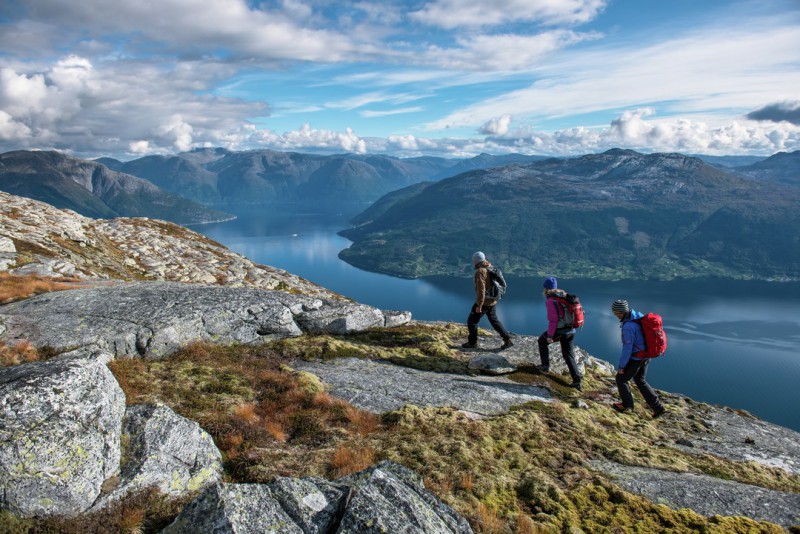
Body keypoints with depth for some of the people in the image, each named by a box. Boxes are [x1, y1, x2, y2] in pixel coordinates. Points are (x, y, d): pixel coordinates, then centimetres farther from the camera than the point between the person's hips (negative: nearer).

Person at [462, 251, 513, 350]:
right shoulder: (491, 268, 7)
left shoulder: (480, 272, -21)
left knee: (472, 321, 7)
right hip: (493, 301, 9)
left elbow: (481, 289, -25)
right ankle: (507, 339, 18)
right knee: (494, 320, 21)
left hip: (484, 302, -9)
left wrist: (479, 305, -22)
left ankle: (472, 342, 15)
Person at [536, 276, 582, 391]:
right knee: (569, 355, 13)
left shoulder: (551, 300, -16)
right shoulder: (564, 295, 8)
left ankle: (545, 365, 23)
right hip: (571, 330, 7)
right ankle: (577, 381, 7)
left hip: (559, 331, -7)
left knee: (542, 341, 22)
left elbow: (553, 319, -20)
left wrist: (550, 335, -15)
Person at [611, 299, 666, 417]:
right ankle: (658, 407, 24)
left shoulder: (628, 326, -30)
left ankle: (627, 405, 29)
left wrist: (621, 366, -14)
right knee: (640, 381, 23)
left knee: (621, 379, 13)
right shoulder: (638, 316, -2)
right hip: (646, 356, 9)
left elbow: (627, 349, -24)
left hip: (636, 359, -9)